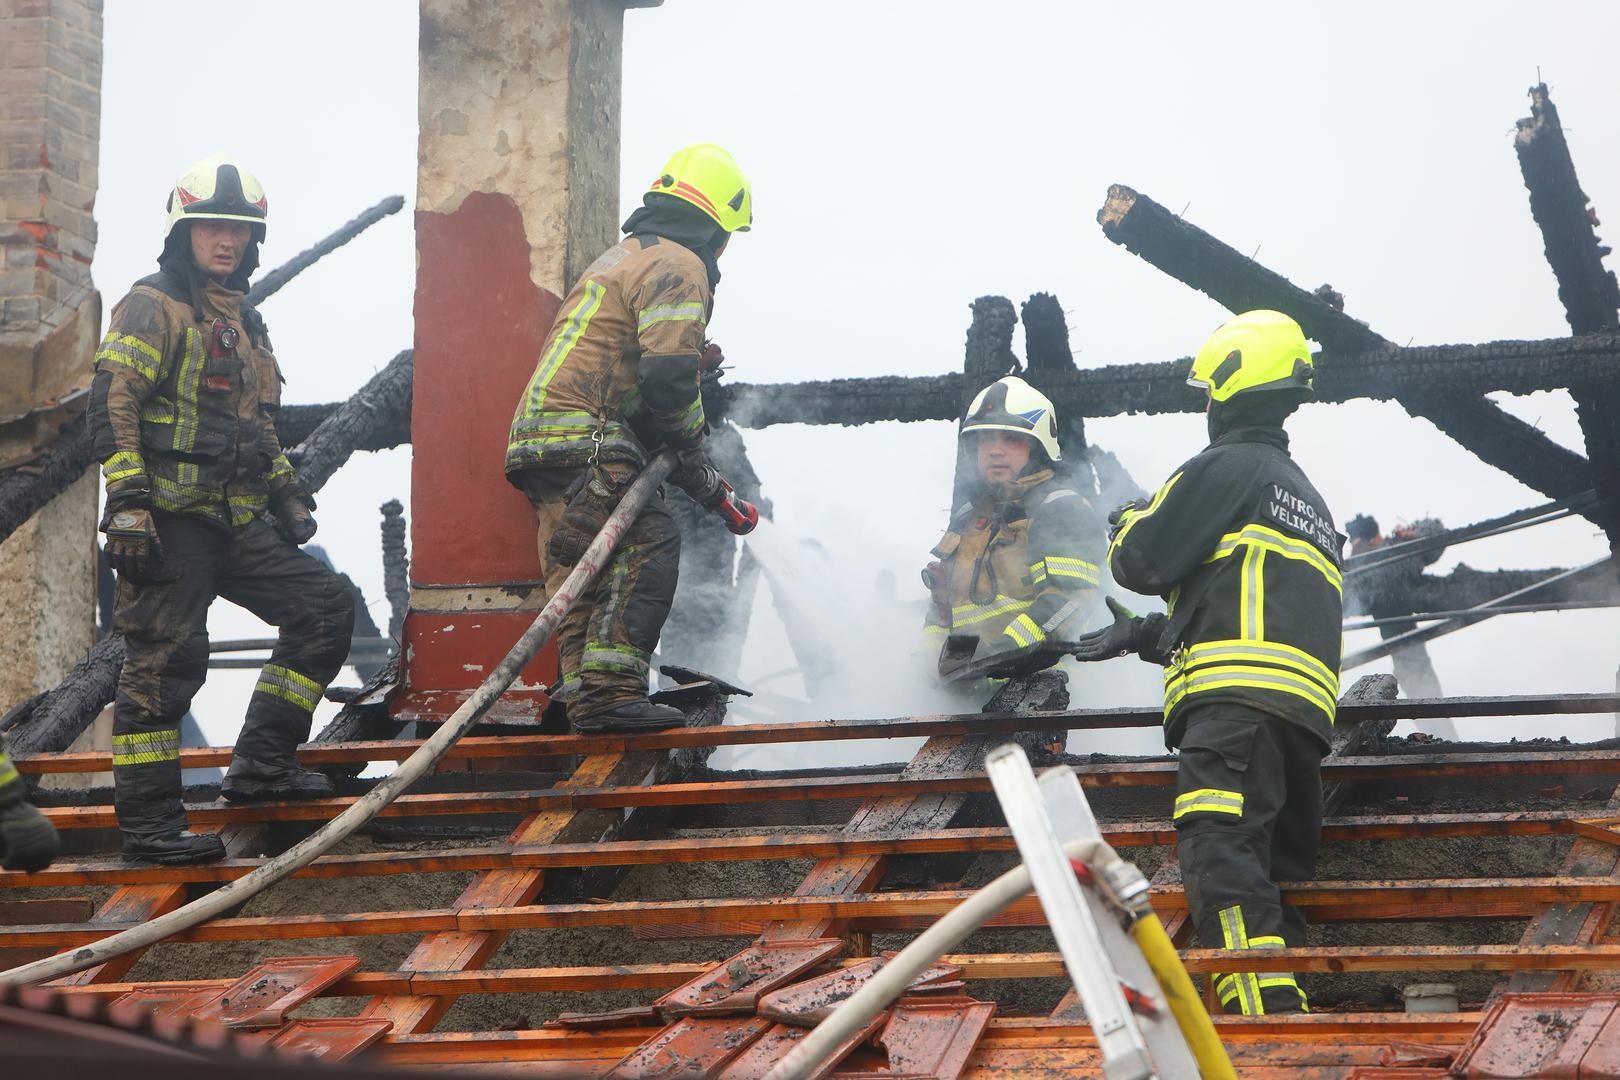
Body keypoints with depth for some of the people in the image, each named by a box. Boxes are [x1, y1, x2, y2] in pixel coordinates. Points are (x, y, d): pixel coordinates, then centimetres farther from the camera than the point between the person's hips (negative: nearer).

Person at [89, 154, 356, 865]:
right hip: (171, 519, -9)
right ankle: (148, 822, -3)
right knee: (165, 659, -8)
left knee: (326, 608, 5)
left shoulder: (243, 321, 22)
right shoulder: (153, 307, -5)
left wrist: (285, 490, 25)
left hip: (237, 522, 9)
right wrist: (127, 500, -22)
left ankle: (260, 764, 7)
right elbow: (112, 403, -15)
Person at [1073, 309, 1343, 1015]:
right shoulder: (1309, 498, 33)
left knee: (1220, 854, -21)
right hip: (1305, 710, 10)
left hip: (1237, 697, -10)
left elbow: (1145, 562, 1)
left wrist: (1128, 524, 24)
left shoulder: (1227, 467, 3)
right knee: (1276, 876, 9)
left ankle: (1265, 1011, -35)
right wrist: (1143, 637, 42)